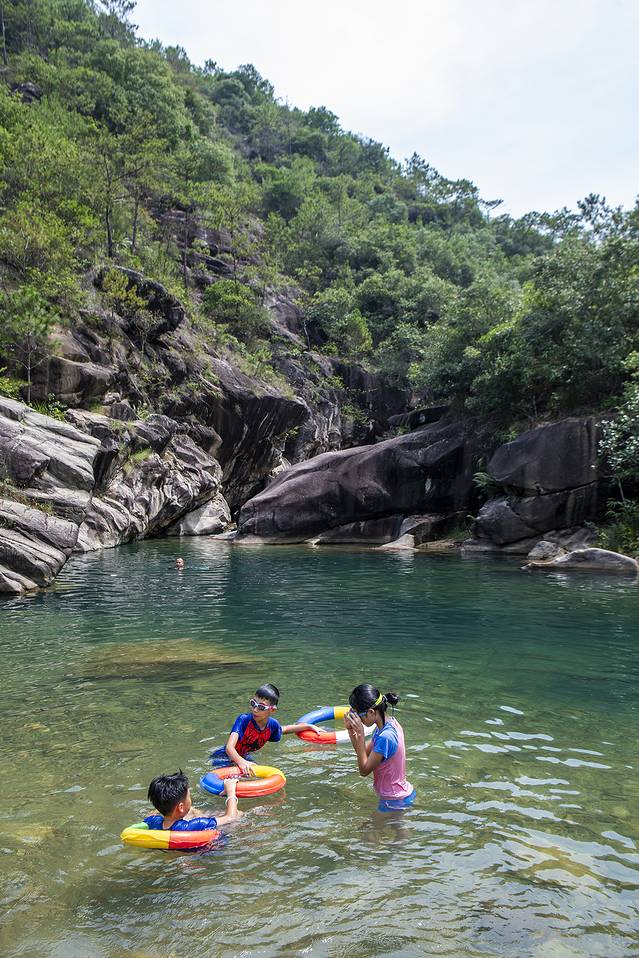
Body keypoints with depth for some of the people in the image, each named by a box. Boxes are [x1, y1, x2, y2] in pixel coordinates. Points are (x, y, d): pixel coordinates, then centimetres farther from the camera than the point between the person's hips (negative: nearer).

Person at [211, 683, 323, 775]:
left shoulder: (272, 724, -11)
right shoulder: (243, 720, -30)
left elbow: (284, 729, 16)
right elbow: (229, 747, -42)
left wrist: (310, 726, 12)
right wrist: (241, 762, -62)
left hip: (243, 757, 6)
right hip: (225, 757, -6)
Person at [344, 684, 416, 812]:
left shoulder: (385, 737, -29)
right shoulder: (389, 723, -1)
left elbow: (364, 770, -19)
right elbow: (365, 753, 8)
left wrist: (360, 734, -24)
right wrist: (351, 730, -5)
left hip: (395, 801, -9)